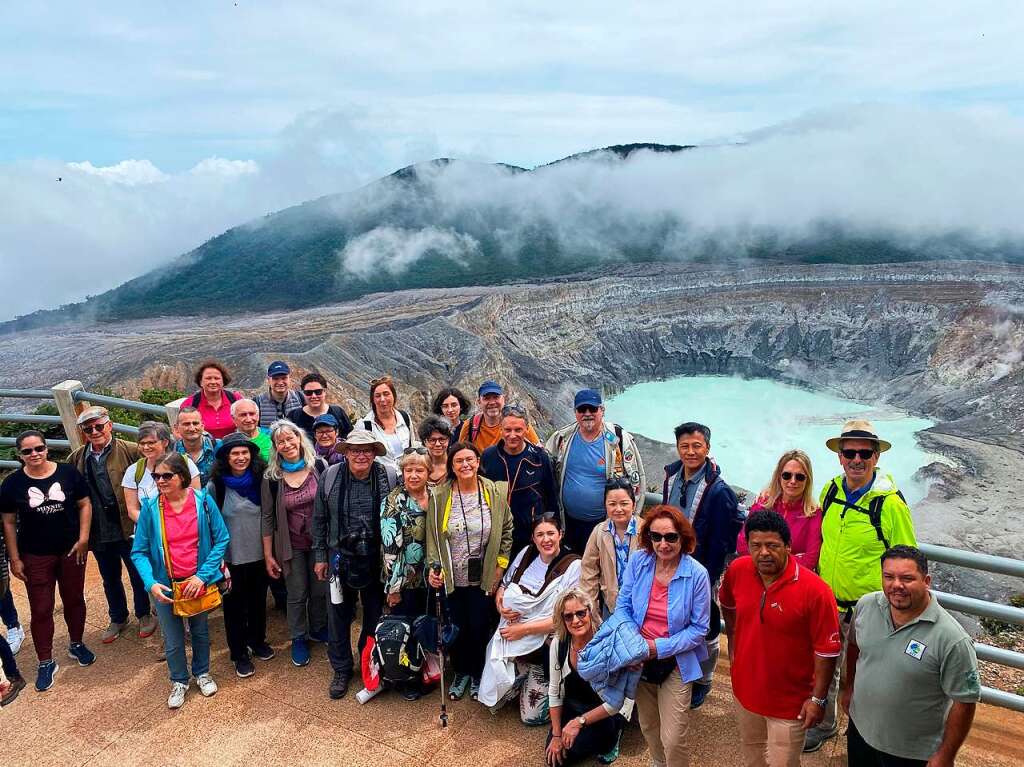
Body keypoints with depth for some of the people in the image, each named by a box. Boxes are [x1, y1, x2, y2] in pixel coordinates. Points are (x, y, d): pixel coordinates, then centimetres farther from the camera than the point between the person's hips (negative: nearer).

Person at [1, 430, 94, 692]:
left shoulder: (68, 472, -9)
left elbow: (85, 504, -1)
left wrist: (83, 538, -8)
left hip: (71, 551, 0)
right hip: (35, 557, 0)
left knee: (74, 600, 15)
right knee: (40, 610, 6)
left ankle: (76, 645, 37)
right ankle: (46, 663, 20)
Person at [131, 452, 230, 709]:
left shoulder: (203, 501, -14)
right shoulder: (150, 507, -13)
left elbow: (221, 539, -9)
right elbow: (139, 551, -8)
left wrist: (203, 575, -15)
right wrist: (151, 583, -21)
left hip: (199, 581, 0)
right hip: (166, 584, 0)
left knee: (200, 631, 21)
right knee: (172, 641, 14)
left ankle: (202, 673, 45)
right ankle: (179, 681, 39)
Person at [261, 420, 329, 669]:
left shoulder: (319, 466, -9)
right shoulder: (271, 477, -9)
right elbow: (268, 518, -3)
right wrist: (268, 555, -2)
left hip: (320, 542, 1)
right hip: (291, 546, -1)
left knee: (320, 590, 13)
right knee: (297, 595, 9)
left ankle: (318, 629, 37)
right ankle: (299, 639, 31)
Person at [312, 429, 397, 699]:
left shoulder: (389, 477, -10)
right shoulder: (330, 477, -6)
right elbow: (319, 519, 3)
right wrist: (320, 556, 4)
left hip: (376, 559, 0)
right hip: (340, 558, 1)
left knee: (375, 615, 14)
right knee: (339, 615, 10)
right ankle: (342, 669, 30)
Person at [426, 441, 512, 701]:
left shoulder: (495, 493, -6)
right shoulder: (439, 497, -6)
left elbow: (506, 532, 1)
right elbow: (433, 536, -1)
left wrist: (500, 567, -1)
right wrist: (433, 568, -10)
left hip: (484, 579, 0)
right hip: (452, 579, 0)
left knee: (480, 627, 9)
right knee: (457, 628, 11)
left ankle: (478, 674, 34)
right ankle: (461, 672, 36)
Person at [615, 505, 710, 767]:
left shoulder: (697, 574, -19)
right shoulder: (638, 561, -12)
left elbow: (699, 628, -12)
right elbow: (623, 606, -4)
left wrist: (660, 647, -20)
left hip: (675, 663, -3)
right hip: (640, 659, 3)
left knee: (672, 739, -2)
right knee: (647, 727, 24)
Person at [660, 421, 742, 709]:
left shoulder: (718, 490, -20)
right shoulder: (671, 478, -1)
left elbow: (720, 544, -17)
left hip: (702, 571, -5)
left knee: (705, 630, 12)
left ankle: (702, 682, 32)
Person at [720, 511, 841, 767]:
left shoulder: (815, 590, -27)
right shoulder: (737, 570, -13)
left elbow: (827, 651, -19)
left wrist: (818, 699, -14)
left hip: (790, 701, -5)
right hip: (744, 689, 5)